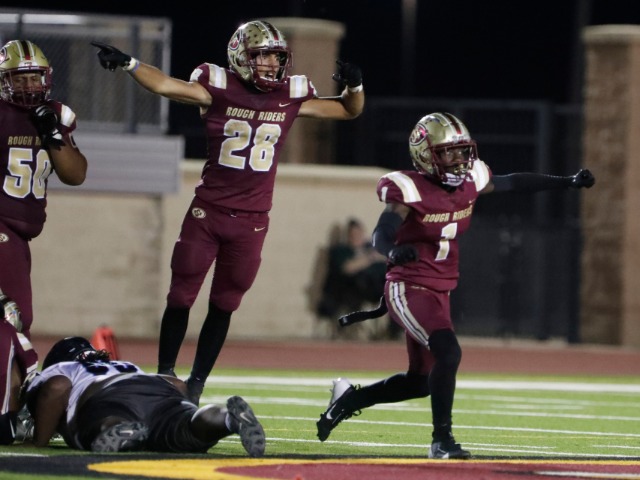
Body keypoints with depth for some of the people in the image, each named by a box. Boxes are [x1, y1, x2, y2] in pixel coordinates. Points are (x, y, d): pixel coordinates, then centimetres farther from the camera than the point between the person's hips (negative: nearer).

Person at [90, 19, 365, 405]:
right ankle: (164, 377, 11)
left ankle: (196, 384, 15)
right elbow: (165, 85, -17)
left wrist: (354, 86, -9)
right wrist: (127, 63, -30)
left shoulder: (290, 98, 2)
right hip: (208, 211, -2)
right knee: (181, 297, 0)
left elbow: (349, 111, 11)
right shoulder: (219, 90, -6)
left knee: (223, 306, 7)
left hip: (251, 220, 2)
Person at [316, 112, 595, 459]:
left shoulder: (470, 180, 1)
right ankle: (441, 439, -16)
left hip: (439, 293, 8)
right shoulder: (410, 190, -19)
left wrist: (568, 182, 16)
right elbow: (381, 236, -28)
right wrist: (395, 251, -51)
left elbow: (514, 184, 16)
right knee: (448, 352, -26)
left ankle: (349, 398, 34)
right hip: (408, 290, -8)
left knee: (421, 381, 15)